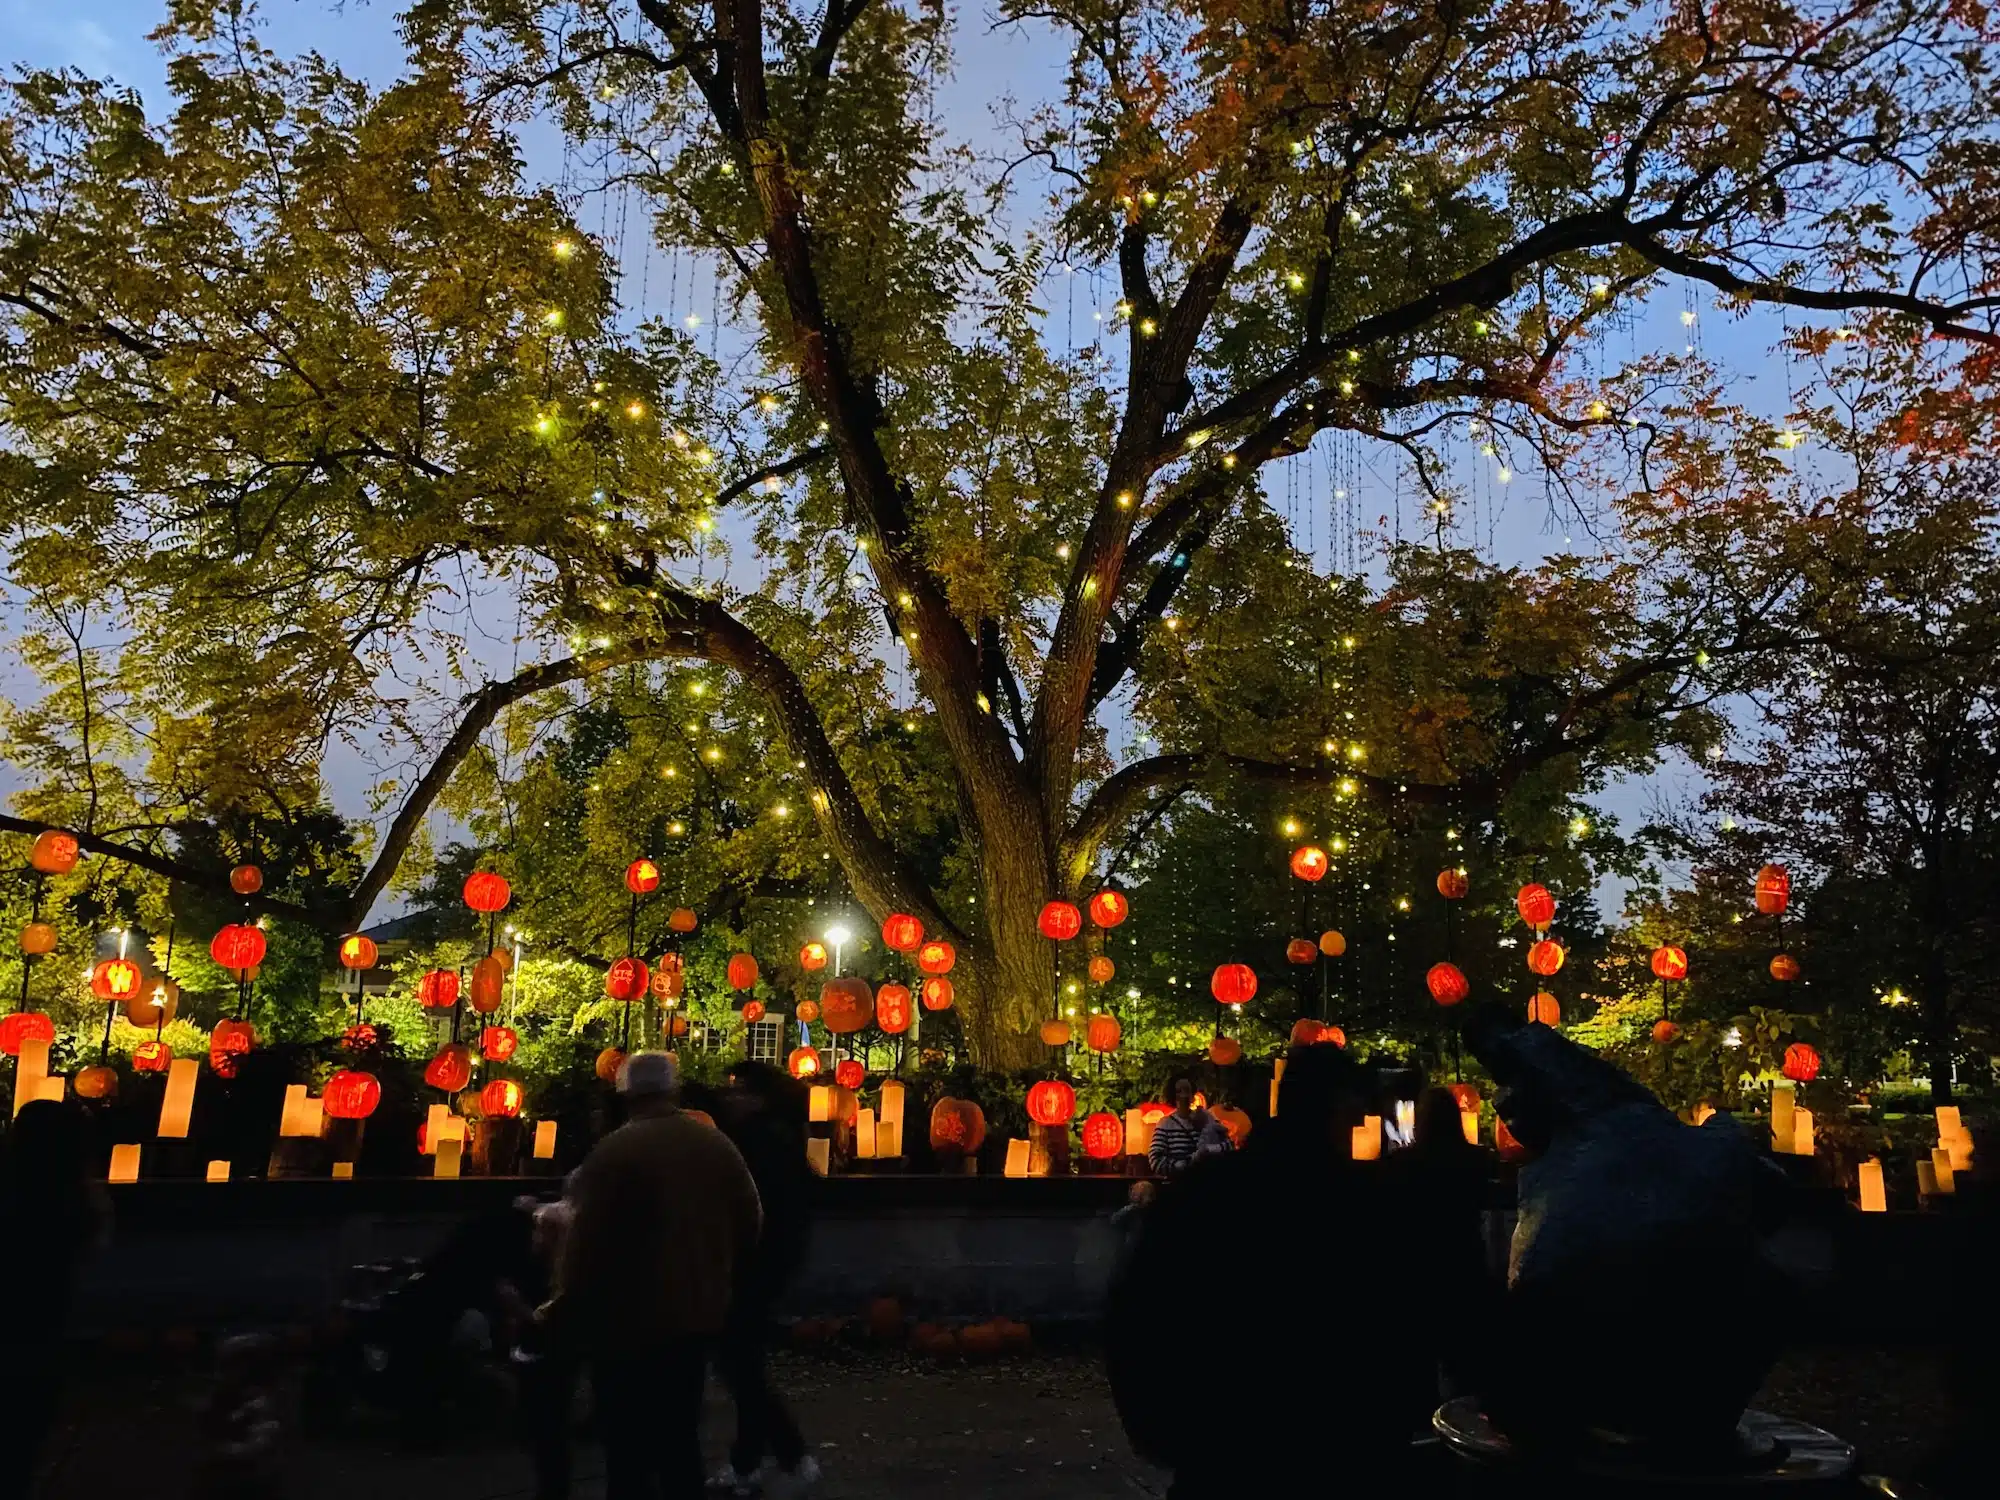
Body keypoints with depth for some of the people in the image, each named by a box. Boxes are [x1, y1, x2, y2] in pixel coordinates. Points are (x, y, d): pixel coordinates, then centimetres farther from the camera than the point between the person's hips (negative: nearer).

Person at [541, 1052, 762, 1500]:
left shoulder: (614, 1150, -16)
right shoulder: (718, 1144, 3)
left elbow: (587, 1243, -16)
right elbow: (748, 1224, 11)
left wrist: (562, 1312, -2)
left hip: (629, 1322, -6)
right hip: (698, 1315, 6)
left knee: (629, 1450, 5)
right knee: (681, 1439, 18)